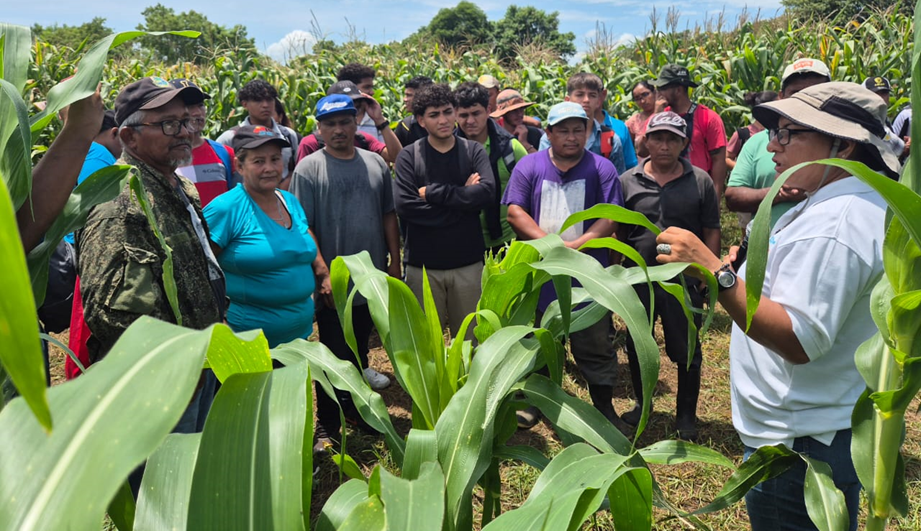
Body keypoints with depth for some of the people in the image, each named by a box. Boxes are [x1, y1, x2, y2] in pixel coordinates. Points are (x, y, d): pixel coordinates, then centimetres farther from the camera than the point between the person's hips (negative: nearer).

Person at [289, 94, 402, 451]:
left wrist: (394, 261, 6)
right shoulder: (309, 168, -7)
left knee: (360, 345, 19)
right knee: (333, 354, 4)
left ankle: (354, 404, 37)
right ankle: (327, 425, 17)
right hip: (333, 283, -4)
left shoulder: (375, 163, 6)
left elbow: (388, 216, 10)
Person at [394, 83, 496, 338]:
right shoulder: (409, 156, -2)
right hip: (422, 265, -1)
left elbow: (487, 192, -16)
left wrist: (432, 192, -16)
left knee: (471, 338, 14)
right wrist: (463, 197, -13)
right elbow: (404, 206, -17)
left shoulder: (473, 151, 2)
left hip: (468, 263, 1)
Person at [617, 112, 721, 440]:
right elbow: (618, 233, 5)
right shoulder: (628, 181, 1)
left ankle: (686, 415, 28)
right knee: (636, 347, 15)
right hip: (638, 279, 2)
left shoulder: (700, 182, -2)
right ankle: (641, 404, 37)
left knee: (687, 352, 9)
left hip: (684, 281, -1)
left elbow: (711, 232, 1)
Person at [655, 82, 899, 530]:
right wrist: (746, 272, 11)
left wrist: (716, 273, -35)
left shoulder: (836, 224, -24)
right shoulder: (848, 205, 9)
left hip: (799, 444, -10)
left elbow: (799, 341, -31)